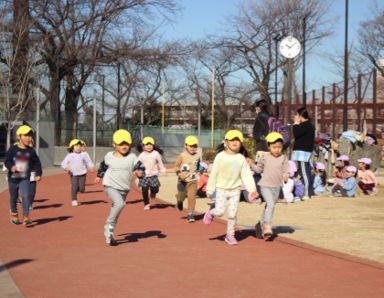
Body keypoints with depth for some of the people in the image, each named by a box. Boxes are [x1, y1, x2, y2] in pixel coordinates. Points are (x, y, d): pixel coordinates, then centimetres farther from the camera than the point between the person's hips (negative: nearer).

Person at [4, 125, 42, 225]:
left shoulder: (31, 151, 0)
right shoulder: (13, 149, -7)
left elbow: (36, 163, 7)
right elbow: (7, 161, -10)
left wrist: (38, 174, -1)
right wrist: (11, 167, -29)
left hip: (25, 178, 0)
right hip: (13, 178, 0)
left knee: (26, 195, -19)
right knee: (13, 197, 15)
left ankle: (26, 217, -15)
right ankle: (14, 214, 38)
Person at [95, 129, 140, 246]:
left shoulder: (132, 157, -4)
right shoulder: (109, 156, 0)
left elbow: (140, 168, -11)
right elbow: (103, 165, 21)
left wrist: (138, 172, -31)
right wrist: (99, 176, 23)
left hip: (124, 189, 3)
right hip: (110, 186, -3)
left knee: (115, 212, 12)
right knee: (120, 204, -29)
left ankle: (109, 234, 29)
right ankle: (109, 225, -14)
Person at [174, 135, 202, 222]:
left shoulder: (198, 156, -2)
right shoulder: (182, 156, -11)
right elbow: (176, 166, -7)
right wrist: (179, 173, -22)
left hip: (193, 180, 1)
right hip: (183, 180, -1)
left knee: (192, 197, -7)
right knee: (181, 196, 12)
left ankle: (190, 214, 2)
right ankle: (179, 202, 49)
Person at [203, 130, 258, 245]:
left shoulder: (241, 158, 1)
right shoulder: (220, 156, -7)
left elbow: (246, 175, 2)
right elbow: (214, 173, -4)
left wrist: (252, 189, -7)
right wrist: (210, 189, -3)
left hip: (235, 189, 2)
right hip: (221, 189, -2)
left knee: (232, 214, 1)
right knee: (220, 212, -12)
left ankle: (230, 235, 14)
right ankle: (210, 213, 22)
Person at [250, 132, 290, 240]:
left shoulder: (283, 158, 1)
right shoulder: (265, 157, 1)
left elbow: (286, 170, -2)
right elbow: (259, 169, 13)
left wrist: (286, 176, -24)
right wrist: (252, 165, -4)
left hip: (277, 187, 3)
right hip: (265, 185, -3)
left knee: (269, 207, 15)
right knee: (270, 204, -22)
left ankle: (261, 224, 34)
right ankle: (268, 227, -22)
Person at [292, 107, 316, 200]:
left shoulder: (305, 125, -15)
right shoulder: (309, 125, 19)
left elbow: (296, 133, -21)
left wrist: (296, 123, -8)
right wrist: (297, 124, 12)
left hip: (302, 151, -11)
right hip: (306, 151, 11)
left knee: (303, 172, -12)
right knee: (307, 172, 13)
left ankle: (306, 193, -15)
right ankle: (309, 192, 17)